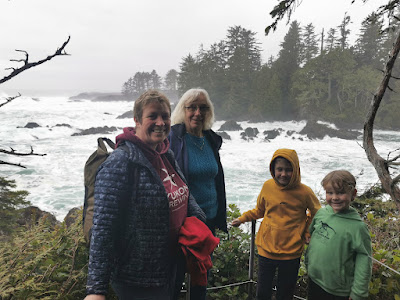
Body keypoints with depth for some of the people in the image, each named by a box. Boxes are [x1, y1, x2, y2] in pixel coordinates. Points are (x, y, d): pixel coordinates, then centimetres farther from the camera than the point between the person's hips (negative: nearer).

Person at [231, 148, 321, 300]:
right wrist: (242, 218, 4)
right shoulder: (268, 186, -5)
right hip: (266, 249, 2)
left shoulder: (304, 191, -12)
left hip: (291, 252, -2)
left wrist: (307, 232, -5)